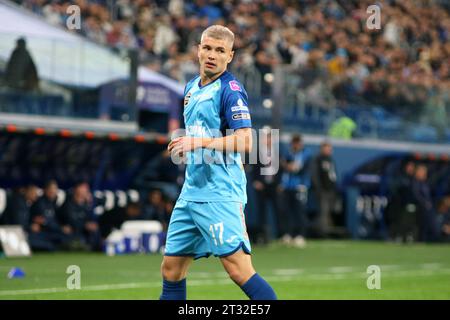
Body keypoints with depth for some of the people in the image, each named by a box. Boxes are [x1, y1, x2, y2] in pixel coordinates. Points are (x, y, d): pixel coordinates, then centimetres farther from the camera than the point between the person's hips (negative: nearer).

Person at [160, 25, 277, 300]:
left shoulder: (230, 89, -10)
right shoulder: (192, 87, 16)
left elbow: (245, 141, -21)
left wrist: (199, 142, -28)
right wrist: (184, 147, 14)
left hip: (220, 194, -8)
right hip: (191, 191, 8)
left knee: (238, 269, -14)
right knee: (171, 268, 10)